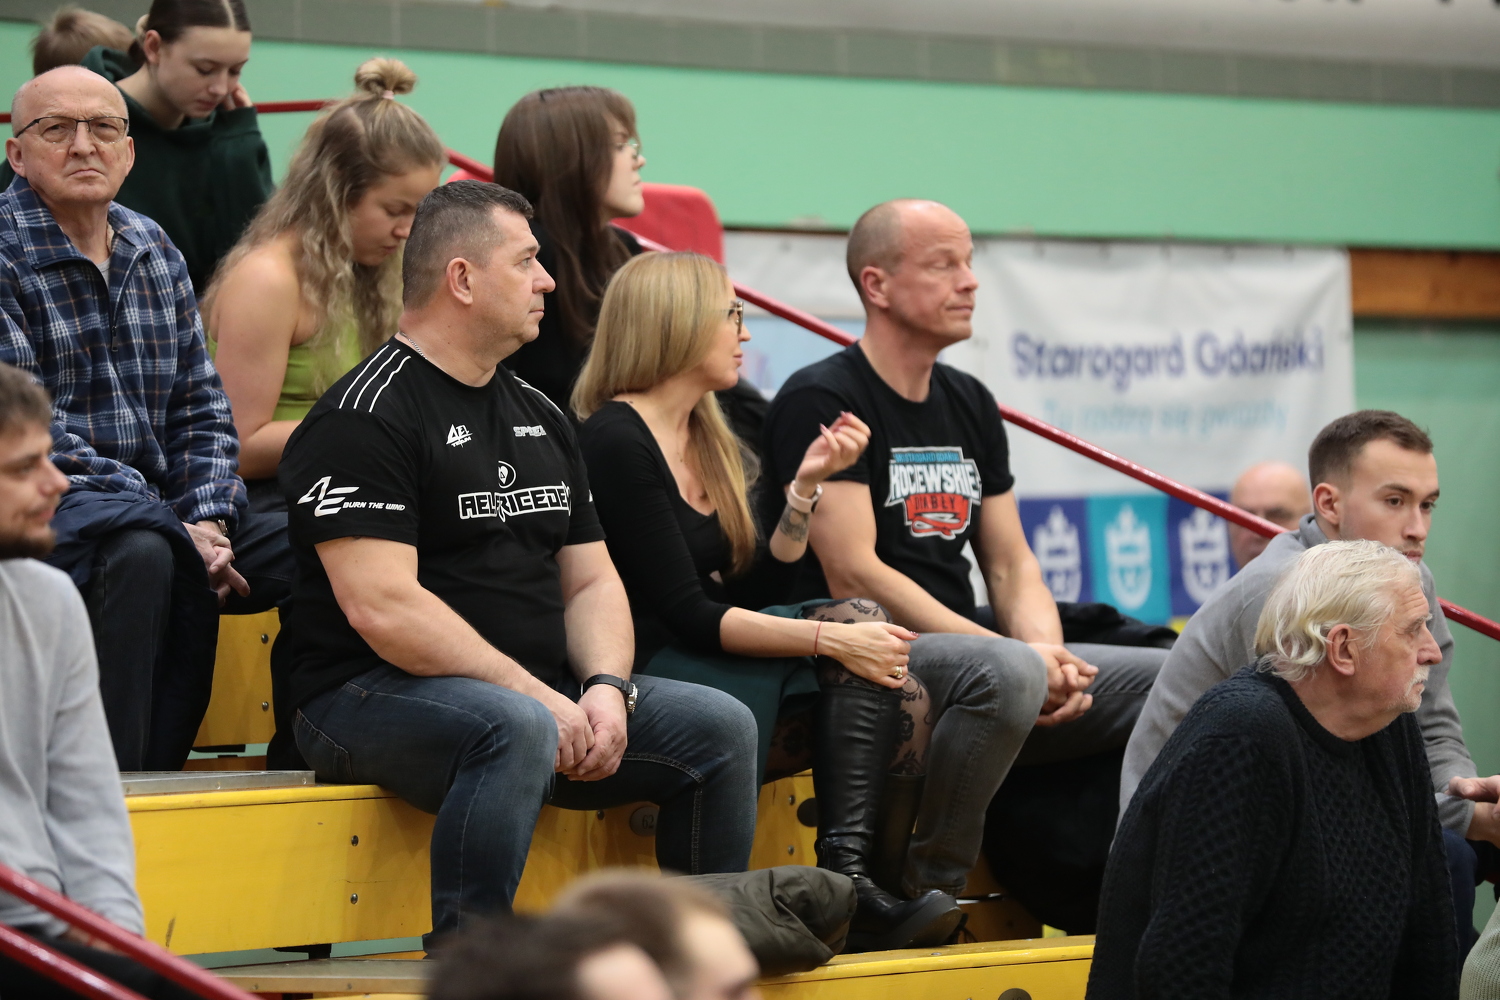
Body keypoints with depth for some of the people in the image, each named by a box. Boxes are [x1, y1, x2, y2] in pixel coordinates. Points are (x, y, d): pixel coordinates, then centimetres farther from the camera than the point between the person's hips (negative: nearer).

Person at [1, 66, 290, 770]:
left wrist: (207, 518, -5)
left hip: (158, 514, 7)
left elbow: (201, 409, 16)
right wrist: (175, 525, -19)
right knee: (144, 550, -37)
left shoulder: (155, 253, 16)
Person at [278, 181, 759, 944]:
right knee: (517, 729, -38)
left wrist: (605, 688, -5)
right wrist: (539, 698, -20)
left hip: (536, 692, 8)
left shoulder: (538, 418, 18)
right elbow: (382, 608, -19)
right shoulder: (366, 418, -10)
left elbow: (591, 580, 18)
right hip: (372, 695, -8)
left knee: (719, 725, -5)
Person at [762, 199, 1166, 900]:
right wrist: (1021, 655, -19)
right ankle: (926, 887, -21)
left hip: (971, 653, 8)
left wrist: (1049, 656, -6)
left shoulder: (969, 404, 18)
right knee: (1008, 674, -38)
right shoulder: (822, 401, -7)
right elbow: (853, 575, -15)